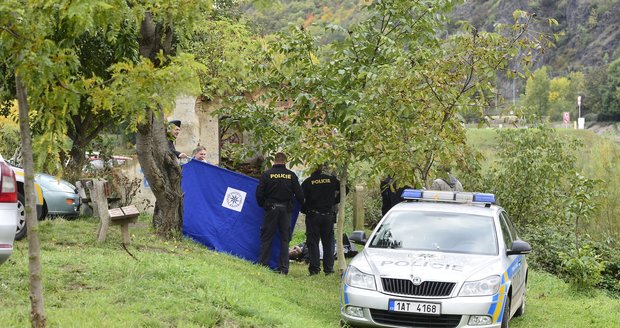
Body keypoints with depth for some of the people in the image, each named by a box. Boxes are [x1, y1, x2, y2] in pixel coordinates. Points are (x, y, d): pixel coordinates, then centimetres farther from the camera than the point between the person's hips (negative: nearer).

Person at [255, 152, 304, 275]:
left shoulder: (267, 174, -4)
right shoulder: (291, 175, -1)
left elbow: (259, 193, -4)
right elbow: (299, 194, 1)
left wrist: (262, 205, 14)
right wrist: (302, 205, 21)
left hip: (271, 209, -1)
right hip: (286, 210, 1)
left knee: (266, 238, 6)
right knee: (284, 239, 7)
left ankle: (262, 264, 3)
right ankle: (283, 268, 5)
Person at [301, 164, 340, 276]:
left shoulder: (307, 182, -6)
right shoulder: (331, 179, 0)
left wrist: (304, 209, 8)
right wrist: (334, 201, 14)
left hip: (313, 216, -2)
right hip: (328, 215, 2)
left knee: (313, 242, 3)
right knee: (328, 242, 10)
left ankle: (314, 268, -3)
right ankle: (328, 268, 8)